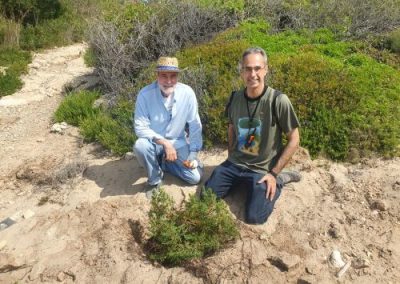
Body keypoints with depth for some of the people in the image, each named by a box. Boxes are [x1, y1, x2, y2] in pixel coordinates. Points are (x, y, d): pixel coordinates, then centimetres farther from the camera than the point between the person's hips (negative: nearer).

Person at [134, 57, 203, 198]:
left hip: (178, 142, 1)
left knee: (195, 177, -11)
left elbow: (195, 126, -10)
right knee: (140, 146, -35)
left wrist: (193, 153, -14)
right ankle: (154, 180, -5)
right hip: (154, 142, -1)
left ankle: (164, 163, 16)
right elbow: (140, 127, -21)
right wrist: (164, 143, -32)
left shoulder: (187, 93, -18)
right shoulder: (145, 94, -21)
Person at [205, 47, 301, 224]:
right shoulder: (235, 98, -3)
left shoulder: (278, 100, -18)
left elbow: (294, 141, -11)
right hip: (234, 164, 5)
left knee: (254, 217, -15)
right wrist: (231, 158, 7)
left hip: (262, 170, -4)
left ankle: (278, 181, 9)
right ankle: (240, 183, 22)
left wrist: (273, 173, -13)